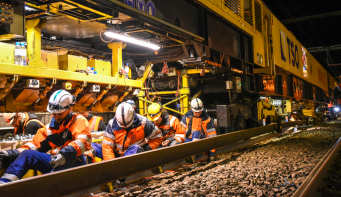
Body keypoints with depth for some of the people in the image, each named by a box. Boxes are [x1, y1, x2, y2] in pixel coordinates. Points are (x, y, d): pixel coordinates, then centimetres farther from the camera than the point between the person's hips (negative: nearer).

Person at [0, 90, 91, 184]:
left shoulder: (79, 121, -1)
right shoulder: (49, 127, 18)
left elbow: (84, 140, -19)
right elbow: (34, 144, 14)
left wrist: (65, 154, -35)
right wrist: (12, 153, -2)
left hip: (72, 162, -6)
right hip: (52, 162, 6)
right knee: (27, 154, -9)